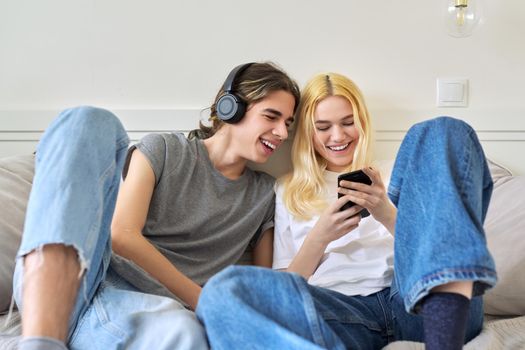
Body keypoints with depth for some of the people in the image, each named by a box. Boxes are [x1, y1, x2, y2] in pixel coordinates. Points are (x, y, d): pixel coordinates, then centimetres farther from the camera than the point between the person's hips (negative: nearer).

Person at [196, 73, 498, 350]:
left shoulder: (393, 176, 27)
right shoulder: (290, 192, 25)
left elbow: (431, 251, 15)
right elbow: (284, 285, 17)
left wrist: (388, 215, -5)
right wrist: (320, 237, -2)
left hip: (421, 303, 1)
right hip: (342, 309, 0)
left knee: (445, 132, -15)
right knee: (226, 290, -32)